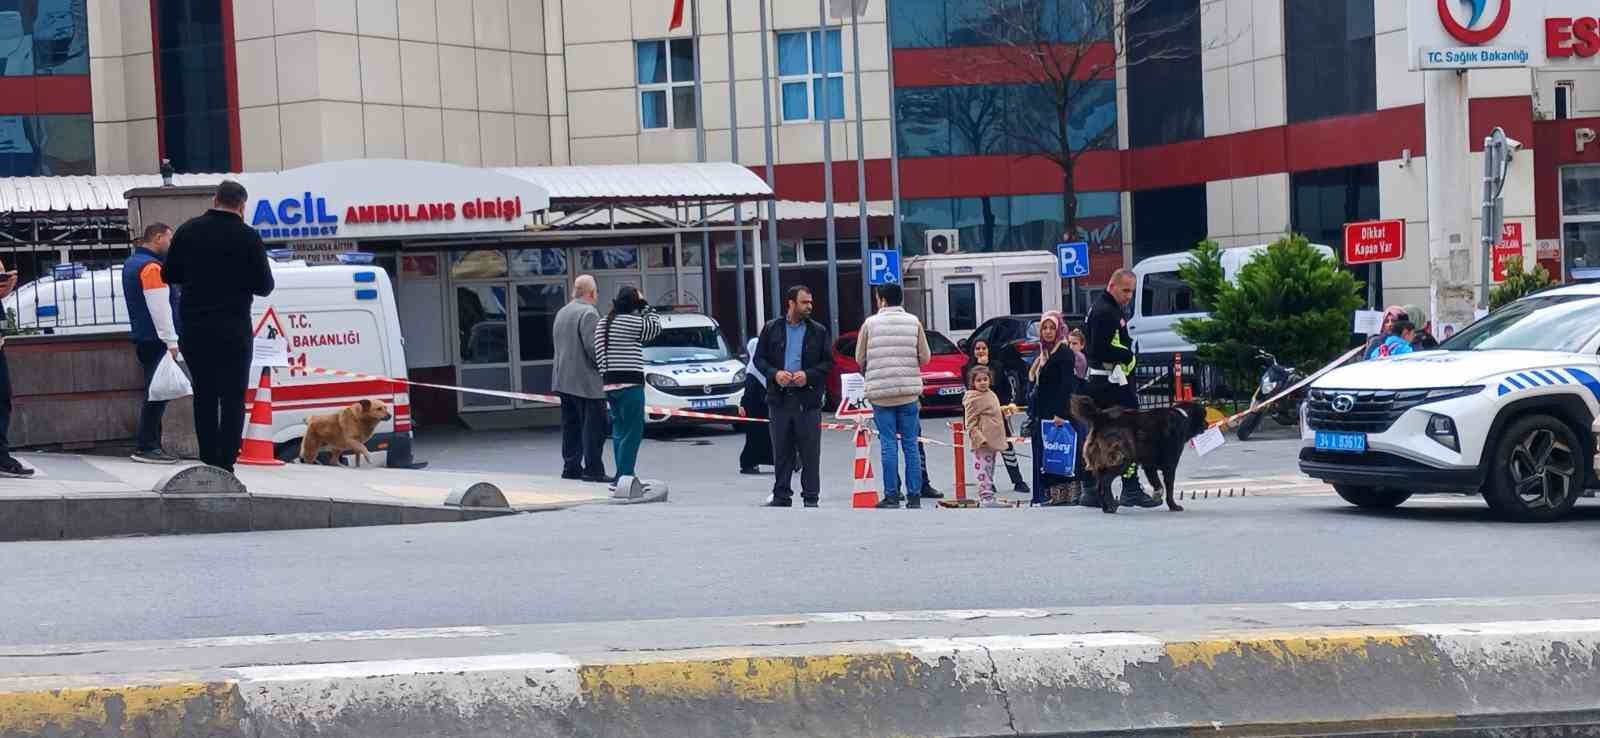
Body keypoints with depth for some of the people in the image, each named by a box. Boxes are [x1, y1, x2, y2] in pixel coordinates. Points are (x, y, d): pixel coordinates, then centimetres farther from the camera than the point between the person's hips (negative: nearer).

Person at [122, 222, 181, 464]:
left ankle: (151, 444, 15)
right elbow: (159, 308, -20)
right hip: (156, 340, -10)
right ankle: (146, 447, -9)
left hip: (142, 337, 10)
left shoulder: (132, 263, 17)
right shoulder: (151, 267, -15)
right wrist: (171, 341, -19)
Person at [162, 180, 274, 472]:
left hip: (193, 330, 4)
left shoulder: (189, 230, 2)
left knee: (204, 395, 15)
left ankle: (208, 464, 16)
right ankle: (224, 467, -6)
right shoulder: (248, 237, -8)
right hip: (233, 331, -4)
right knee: (233, 399, 1)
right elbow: (264, 286, -3)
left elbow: (169, 275, 8)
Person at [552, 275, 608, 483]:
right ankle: (593, 469, -7)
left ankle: (571, 467, 14)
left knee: (571, 425, 13)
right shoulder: (588, 313, -14)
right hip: (587, 381, -9)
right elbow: (593, 347, -21)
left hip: (564, 380, 9)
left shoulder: (561, 313, 15)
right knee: (593, 426, -5)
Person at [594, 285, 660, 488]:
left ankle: (622, 477, 17)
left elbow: (598, 355, 13)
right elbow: (655, 327, 3)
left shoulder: (602, 324, 13)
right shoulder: (631, 322, -11)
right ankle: (623, 477, -10)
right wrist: (644, 306, 8)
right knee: (632, 432, -5)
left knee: (619, 431, 15)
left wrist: (606, 378, 16)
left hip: (609, 383, 8)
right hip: (629, 383, -8)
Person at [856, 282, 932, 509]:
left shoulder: (870, 323, -1)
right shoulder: (913, 322, 3)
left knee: (889, 444, 1)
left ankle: (891, 496, 0)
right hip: (909, 391, 1)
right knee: (910, 444, 5)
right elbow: (925, 357, 4)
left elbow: (860, 358, 3)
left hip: (880, 392, -1)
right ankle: (914, 496, 4)